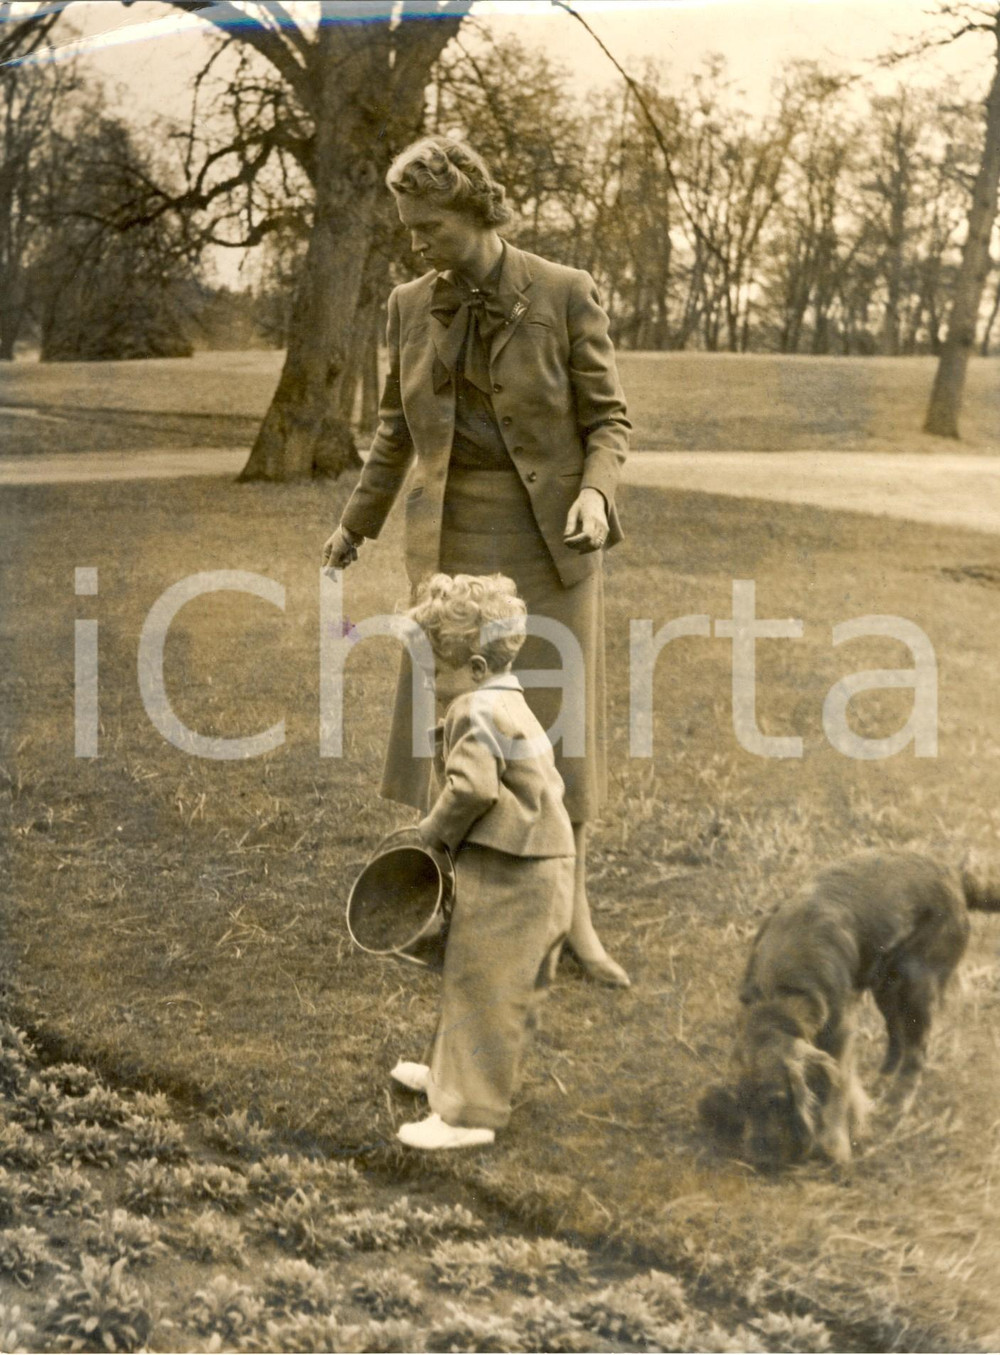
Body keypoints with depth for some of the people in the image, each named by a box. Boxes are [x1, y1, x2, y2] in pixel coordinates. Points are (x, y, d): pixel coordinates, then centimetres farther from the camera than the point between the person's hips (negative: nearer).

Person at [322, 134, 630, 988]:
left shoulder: (566, 294, -8)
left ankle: (571, 909, 15)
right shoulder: (411, 307, 4)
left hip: (550, 537, -3)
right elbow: (399, 428, 16)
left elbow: (608, 419, -5)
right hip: (454, 537, 3)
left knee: (557, 722, 1)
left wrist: (594, 495, -24)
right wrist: (357, 525, 22)